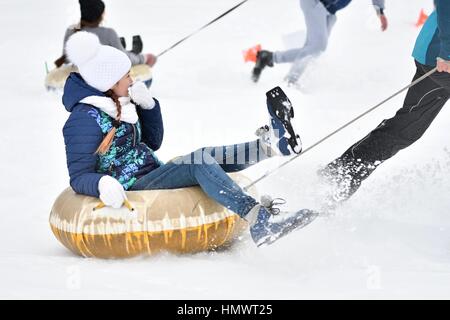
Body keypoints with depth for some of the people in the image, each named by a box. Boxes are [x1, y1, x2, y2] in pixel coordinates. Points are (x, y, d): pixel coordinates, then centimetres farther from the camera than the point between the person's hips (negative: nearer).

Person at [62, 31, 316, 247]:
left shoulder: (120, 104, 13)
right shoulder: (85, 120, -16)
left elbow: (152, 142, 17)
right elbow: (79, 176, -19)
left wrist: (148, 105, 2)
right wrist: (102, 184, -41)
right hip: (130, 191, -10)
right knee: (200, 164, -27)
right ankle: (260, 224, -43)